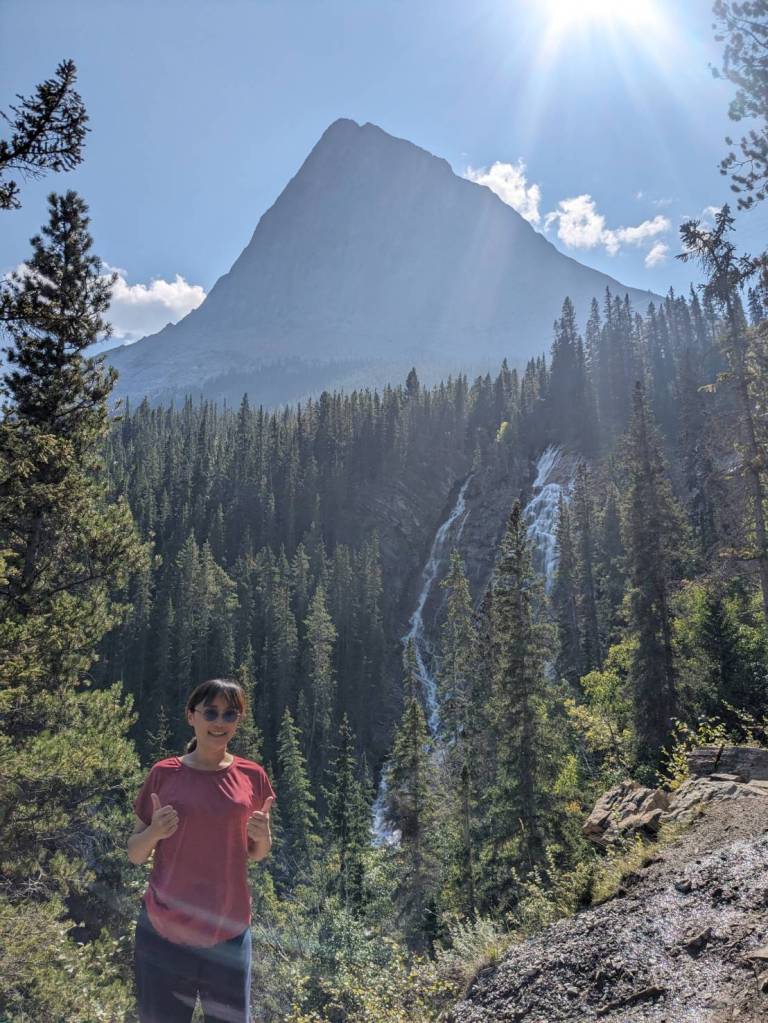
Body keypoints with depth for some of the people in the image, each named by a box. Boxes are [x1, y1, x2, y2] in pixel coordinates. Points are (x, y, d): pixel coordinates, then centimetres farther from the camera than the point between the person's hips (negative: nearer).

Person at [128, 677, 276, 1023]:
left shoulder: (252, 776, -1)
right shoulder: (164, 773, -3)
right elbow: (134, 854, 4)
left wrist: (263, 836, -11)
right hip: (163, 929, 0)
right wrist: (154, 832, -17)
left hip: (229, 930, 1)